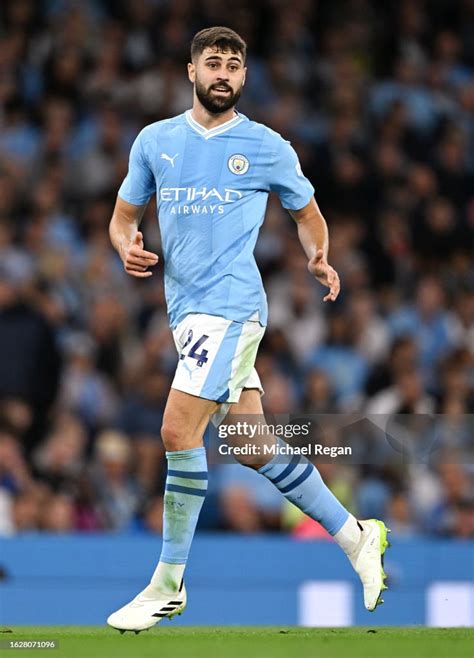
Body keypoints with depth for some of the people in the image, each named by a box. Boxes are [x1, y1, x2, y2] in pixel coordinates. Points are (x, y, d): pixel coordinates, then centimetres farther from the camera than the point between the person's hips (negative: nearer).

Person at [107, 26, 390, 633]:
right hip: (186, 309, 5)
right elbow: (124, 215, 17)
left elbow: (307, 213, 14)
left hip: (231, 304, -5)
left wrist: (318, 259, -5)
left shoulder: (267, 147, 2)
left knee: (179, 431, -16)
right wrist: (127, 248, -5)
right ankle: (355, 536, 21)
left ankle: (167, 585, -7)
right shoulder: (155, 140, 11)